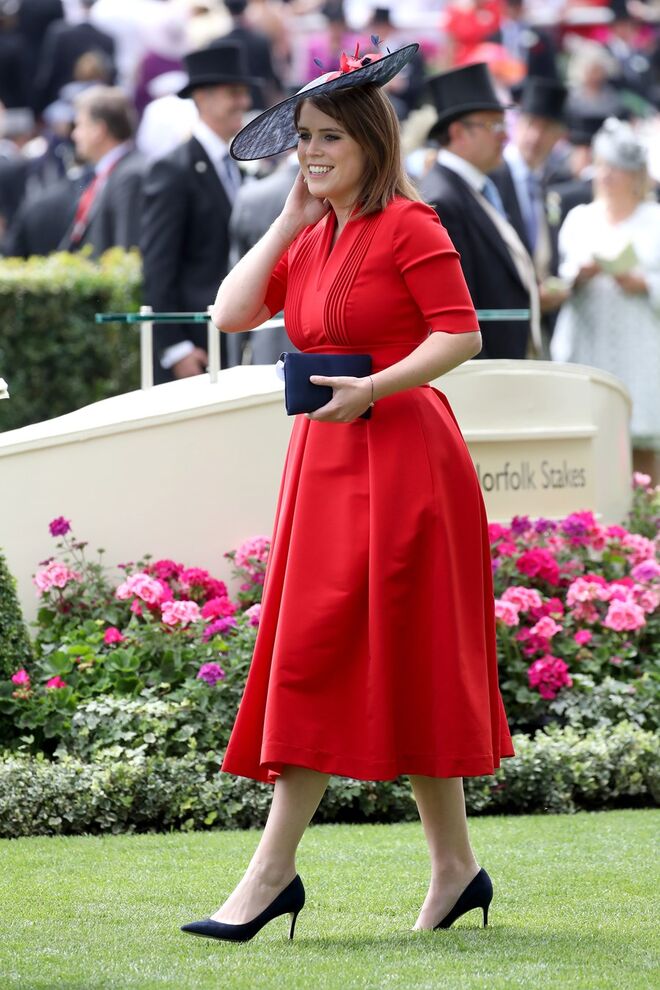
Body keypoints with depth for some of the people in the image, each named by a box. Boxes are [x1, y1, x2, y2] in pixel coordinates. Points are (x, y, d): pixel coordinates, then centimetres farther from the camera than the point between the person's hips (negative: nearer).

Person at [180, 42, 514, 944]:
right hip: (326, 463, 8)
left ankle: (274, 870, -9)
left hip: (399, 457, -8)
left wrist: (373, 389, -23)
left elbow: (461, 334, -14)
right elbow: (232, 313, 6)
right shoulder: (309, 239, 15)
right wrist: (290, 222, 6)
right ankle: (455, 867, 13)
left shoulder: (408, 226, -8)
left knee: (321, 655, -10)